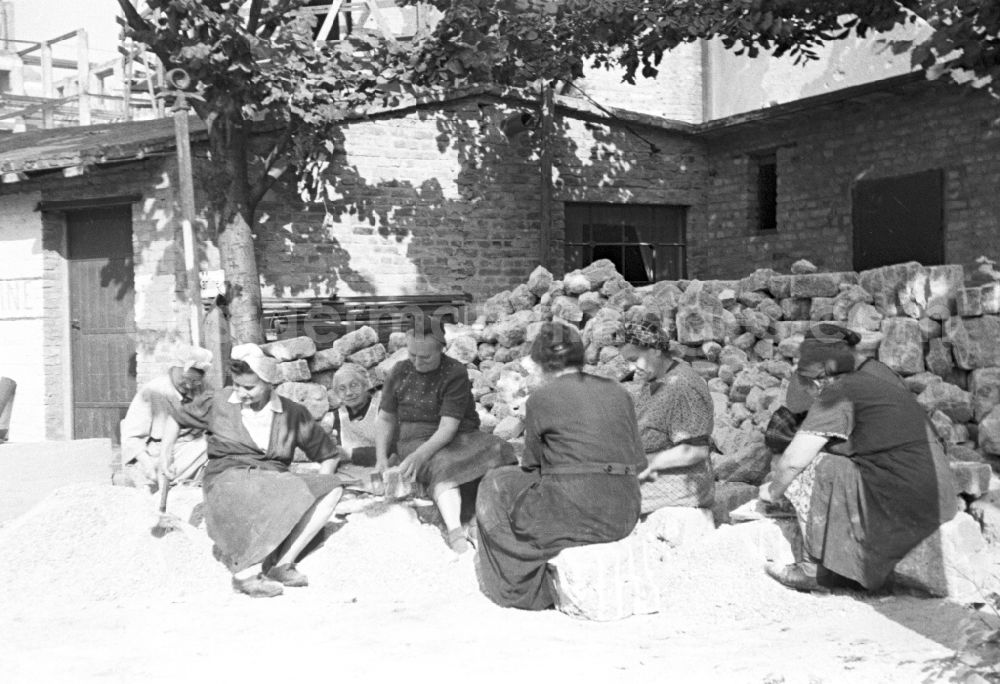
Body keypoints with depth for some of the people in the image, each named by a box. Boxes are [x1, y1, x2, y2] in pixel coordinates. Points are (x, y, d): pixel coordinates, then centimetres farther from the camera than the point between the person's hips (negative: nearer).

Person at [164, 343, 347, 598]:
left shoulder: (293, 414, 7)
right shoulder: (219, 403, 6)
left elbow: (329, 454, 14)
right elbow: (177, 419, 23)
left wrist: (313, 491, 0)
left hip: (274, 482, 4)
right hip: (228, 481, -4)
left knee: (333, 487, -23)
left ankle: (282, 564, -25)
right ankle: (247, 572, -34)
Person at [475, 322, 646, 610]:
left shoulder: (541, 398, -3)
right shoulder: (617, 392, 11)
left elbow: (532, 464, 5)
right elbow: (638, 462, 11)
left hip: (574, 515, -6)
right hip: (625, 516, 6)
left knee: (497, 485, 20)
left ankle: (523, 590, 27)